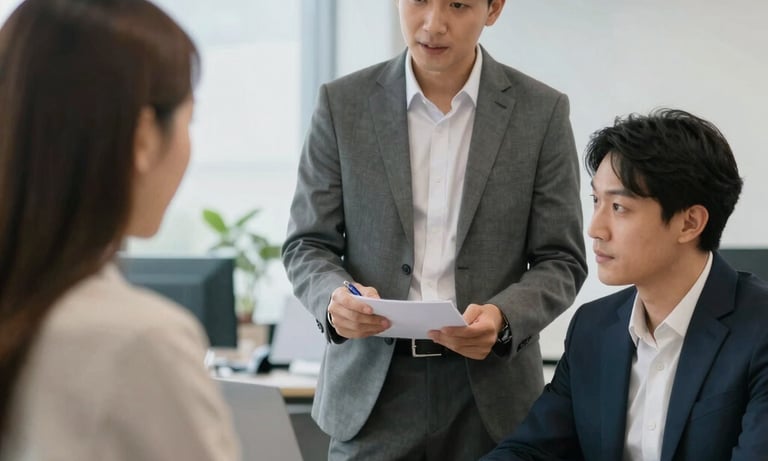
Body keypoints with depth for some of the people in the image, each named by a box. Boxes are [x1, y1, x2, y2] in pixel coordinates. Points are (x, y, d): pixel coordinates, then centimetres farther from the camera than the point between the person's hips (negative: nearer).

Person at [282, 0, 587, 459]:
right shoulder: (344, 104, 1)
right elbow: (307, 245, 3)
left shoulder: (542, 112, -1)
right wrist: (335, 297, -18)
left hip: (491, 391, 0)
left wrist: (502, 317, -18)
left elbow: (561, 261, 1)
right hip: (373, 389, 0)